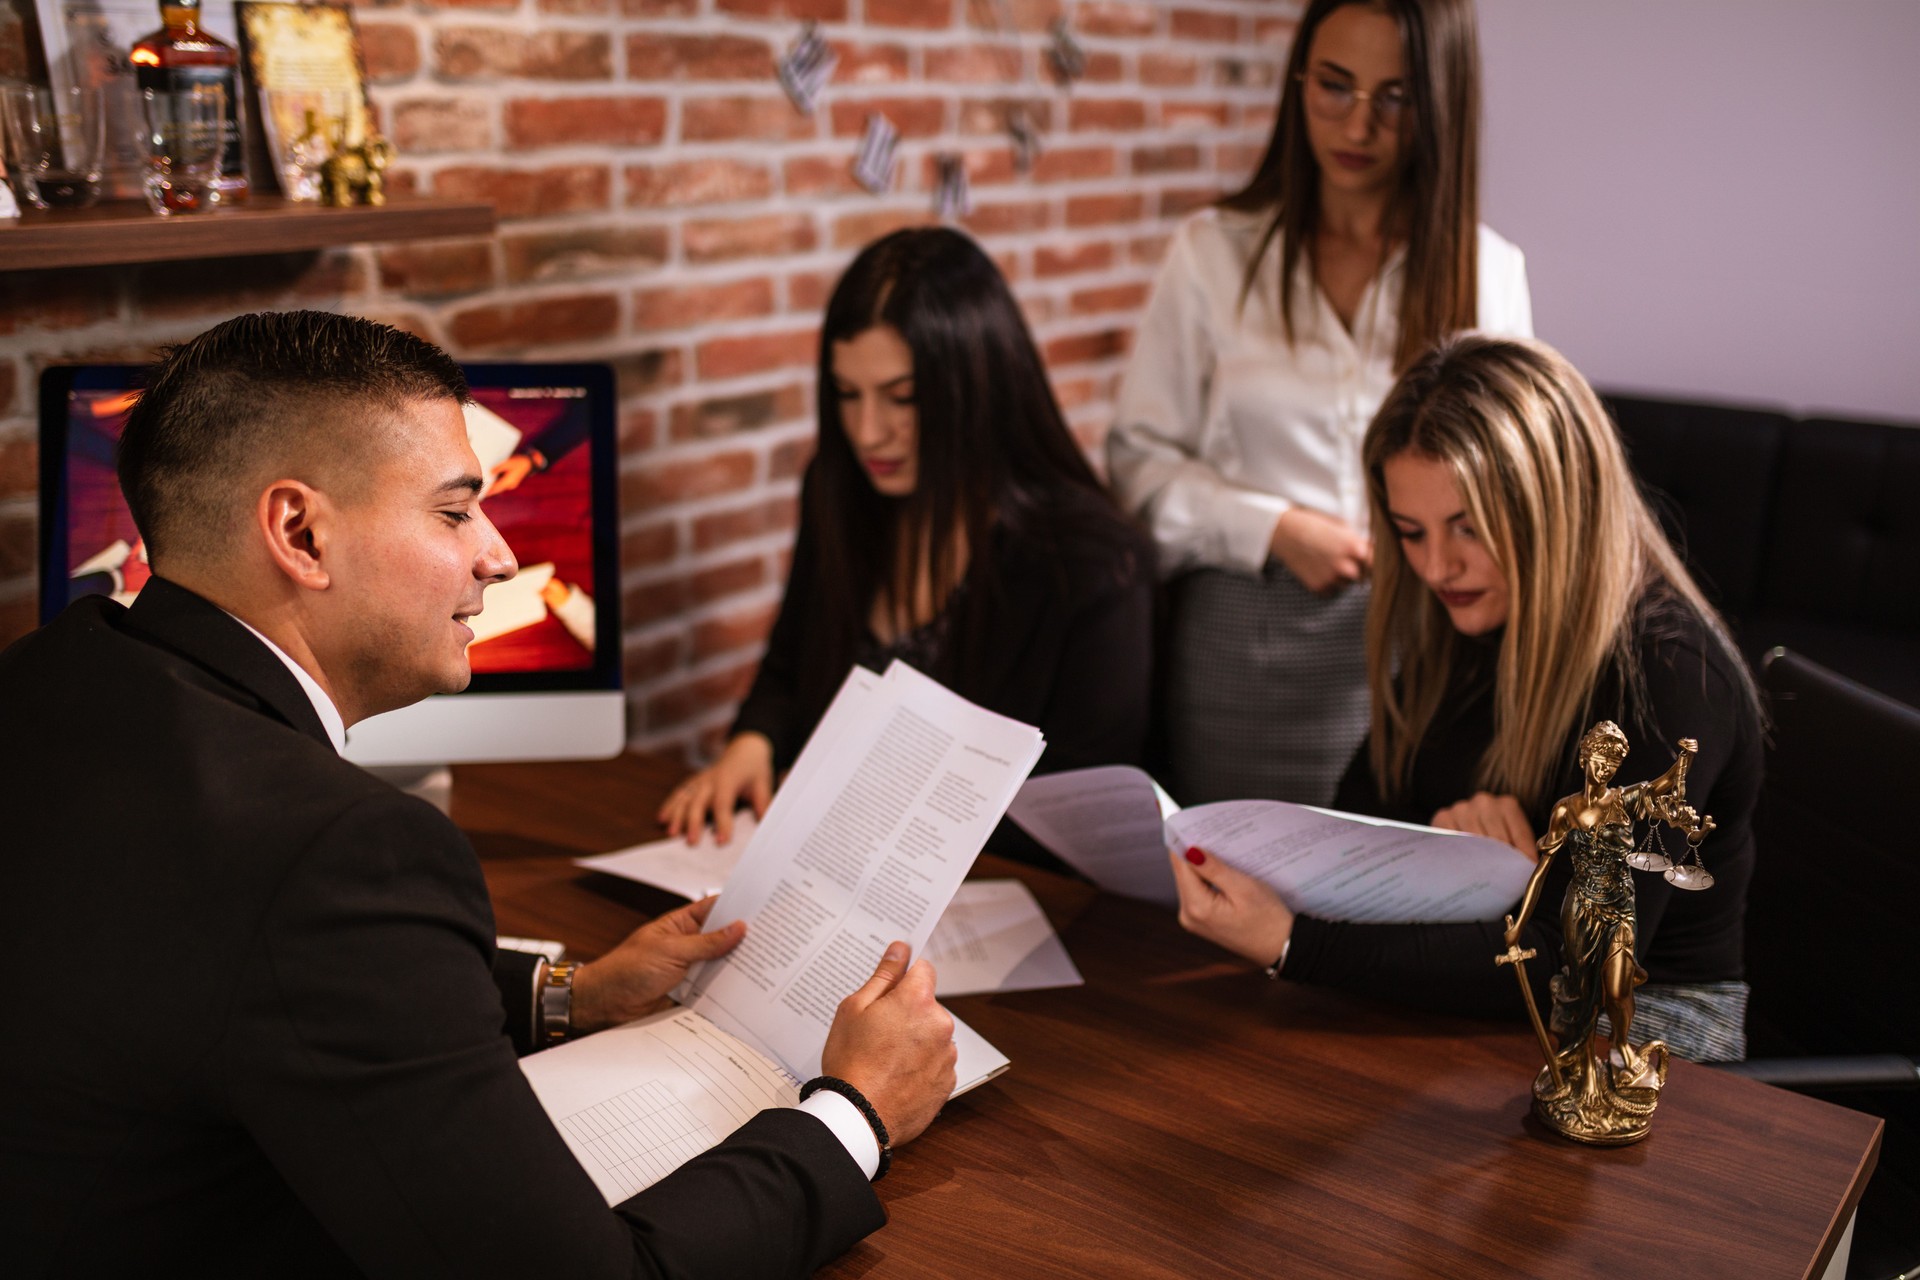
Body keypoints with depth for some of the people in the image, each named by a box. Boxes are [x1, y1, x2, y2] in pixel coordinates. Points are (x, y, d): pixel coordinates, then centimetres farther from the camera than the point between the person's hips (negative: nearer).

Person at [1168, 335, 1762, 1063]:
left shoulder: (1669, 676, -22)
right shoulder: (1462, 626, 2)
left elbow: (1575, 966, -28)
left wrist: (1290, 944, -35)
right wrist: (1439, 829, -19)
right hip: (1468, 992, 6)